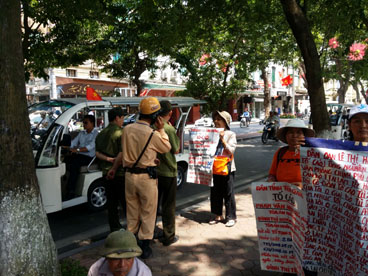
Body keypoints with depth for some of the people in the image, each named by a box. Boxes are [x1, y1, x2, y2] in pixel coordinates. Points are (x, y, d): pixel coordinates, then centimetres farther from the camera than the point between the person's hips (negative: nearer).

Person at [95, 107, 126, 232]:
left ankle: (114, 228, 20)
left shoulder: (101, 134, 11)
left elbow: (97, 153, 6)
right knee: (126, 202, 3)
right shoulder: (120, 132, -14)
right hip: (120, 172, -7)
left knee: (111, 203, 13)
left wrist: (108, 159, -7)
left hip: (107, 173, 7)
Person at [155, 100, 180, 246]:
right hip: (168, 172, -5)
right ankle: (168, 236, 16)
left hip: (153, 171, 5)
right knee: (169, 205, 7)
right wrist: (177, 136, 4)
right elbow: (176, 150, -7)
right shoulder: (169, 129, -18)